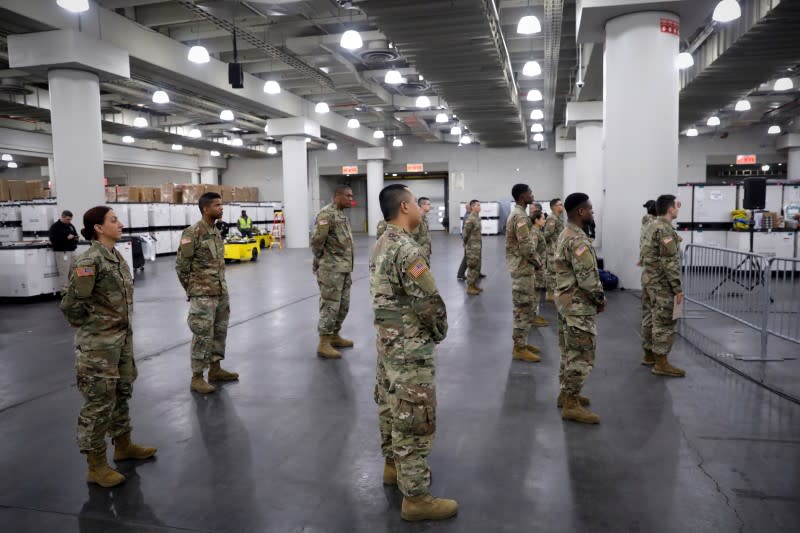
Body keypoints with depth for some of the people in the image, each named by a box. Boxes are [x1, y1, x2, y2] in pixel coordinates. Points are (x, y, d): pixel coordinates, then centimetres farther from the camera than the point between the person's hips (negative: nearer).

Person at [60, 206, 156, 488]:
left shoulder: (116, 256, 7)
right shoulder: (89, 260, -19)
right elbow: (71, 304, -19)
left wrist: (125, 330, 14)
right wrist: (88, 325, -5)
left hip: (122, 337, 8)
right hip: (99, 343, -8)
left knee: (122, 393, 20)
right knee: (99, 401, 2)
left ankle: (123, 445, 37)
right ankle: (96, 466, 15)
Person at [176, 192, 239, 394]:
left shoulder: (216, 231, 10)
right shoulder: (192, 233, -15)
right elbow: (181, 265, -11)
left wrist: (221, 285, 14)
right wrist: (192, 289, -2)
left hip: (221, 292, 8)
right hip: (203, 294, -8)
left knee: (220, 331, 15)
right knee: (203, 336, -3)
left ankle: (215, 369, 28)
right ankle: (197, 378, 7)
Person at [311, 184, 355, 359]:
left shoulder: (342, 214, 15)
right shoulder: (327, 213, -15)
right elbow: (317, 240, -21)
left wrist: (348, 265, 17)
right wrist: (319, 259, -6)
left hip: (345, 268, 9)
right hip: (332, 269, -9)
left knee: (343, 305, 15)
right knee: (330, 305, -5)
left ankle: (334, 336, 28)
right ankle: (324, 344, 2)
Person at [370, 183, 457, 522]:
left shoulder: (382, 244, 8)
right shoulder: (406, 250, -22)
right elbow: (430, 303, -23)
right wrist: (439, 333, -4)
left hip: (388, 339, 10)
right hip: (411, 346, -10)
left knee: (391, 405, 21)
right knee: (415, 418, -1)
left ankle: (393, 465, 39)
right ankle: (416, 497, 10)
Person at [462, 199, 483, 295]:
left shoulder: (477, 217, 10)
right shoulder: (470, 219, -18)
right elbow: (465, 234, -15)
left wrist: (479, 245, 17)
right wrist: (466, 245, -7)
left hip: (477, 246, 9)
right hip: (472, 247, -9)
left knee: (477, 267, 14)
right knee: (472, 267, -4)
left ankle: (474, 285, 24)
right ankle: (469, 288, 4)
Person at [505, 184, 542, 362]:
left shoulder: (516, 213, 14)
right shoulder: (520, 216, -19)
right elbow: (526, 247, -24)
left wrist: (536, 259, 9)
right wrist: (537, 262, -9)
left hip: (520, 266, 10)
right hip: (523, 268, -10)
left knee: (523, 307, 16)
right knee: (524, 308, -5)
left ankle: (522, 342, 24)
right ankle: (519, 348, 1)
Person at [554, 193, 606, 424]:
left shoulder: (566, 234, 12)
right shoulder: (578, 240, -22)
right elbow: (588, 277, -24)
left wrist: (595, 297, 17)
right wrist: (601, 299, -7)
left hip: (566, 299, 11)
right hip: (579, 304, -11)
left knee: (569, 350, 18)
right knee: (581, 354, -4)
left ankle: (565, 393, 28)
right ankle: (571, 404, 1)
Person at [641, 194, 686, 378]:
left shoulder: (653, 225, 9)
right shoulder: (666, 230, -20)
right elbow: (669, 263, -23)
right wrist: (678, 288, -20)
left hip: (649, 279, 10)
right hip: (662, 283, -10)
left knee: (651, 318, 17)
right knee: (665, 322, -4)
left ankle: (649, 354, 27)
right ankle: (661, 363, 0)